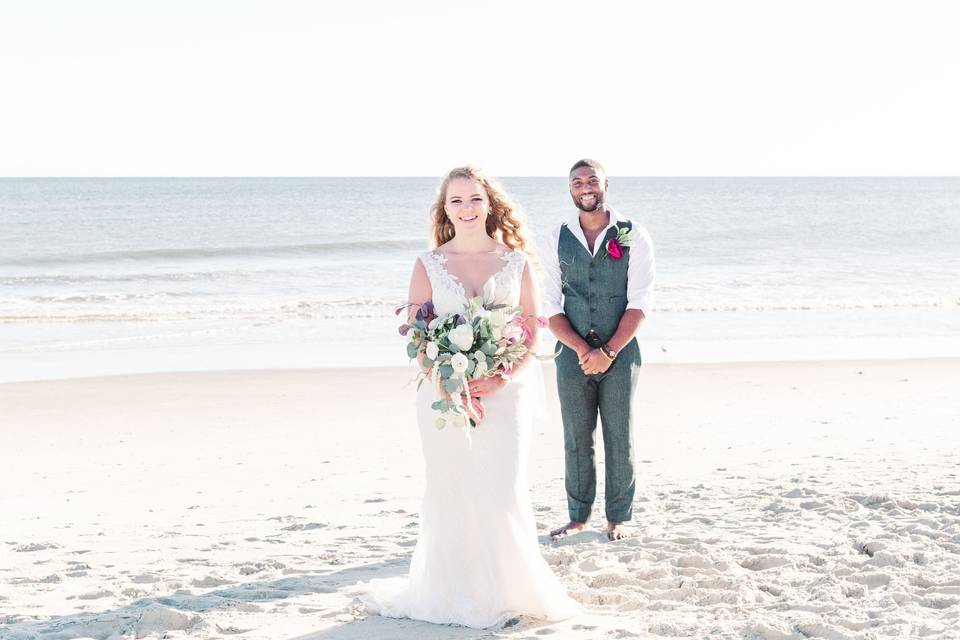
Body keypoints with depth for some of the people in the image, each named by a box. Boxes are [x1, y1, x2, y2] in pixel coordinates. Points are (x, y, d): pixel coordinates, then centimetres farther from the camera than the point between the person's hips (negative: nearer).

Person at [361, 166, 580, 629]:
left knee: (503, 493, -4)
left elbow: (533, 330, 3)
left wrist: (500, 379, -13)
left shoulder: (516, 261, 6)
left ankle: (509, 588, 13)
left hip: (505, 391, 0)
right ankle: (457, 594, 14)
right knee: (451, 493, 2)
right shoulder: (428, 265, 5)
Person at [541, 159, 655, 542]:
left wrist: (608, 352, -14)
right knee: (576, 439, 7)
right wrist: (582, 350, -12)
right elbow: (549, 305, 1)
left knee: (620, 440, 5)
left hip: (620, 354, -2)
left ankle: (617, 518, 16)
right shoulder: (558, 239, 4)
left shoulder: (633, 236, -2)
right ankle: (578, 517, 18)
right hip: (572, 354, 2)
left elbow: (640, 303, -7)